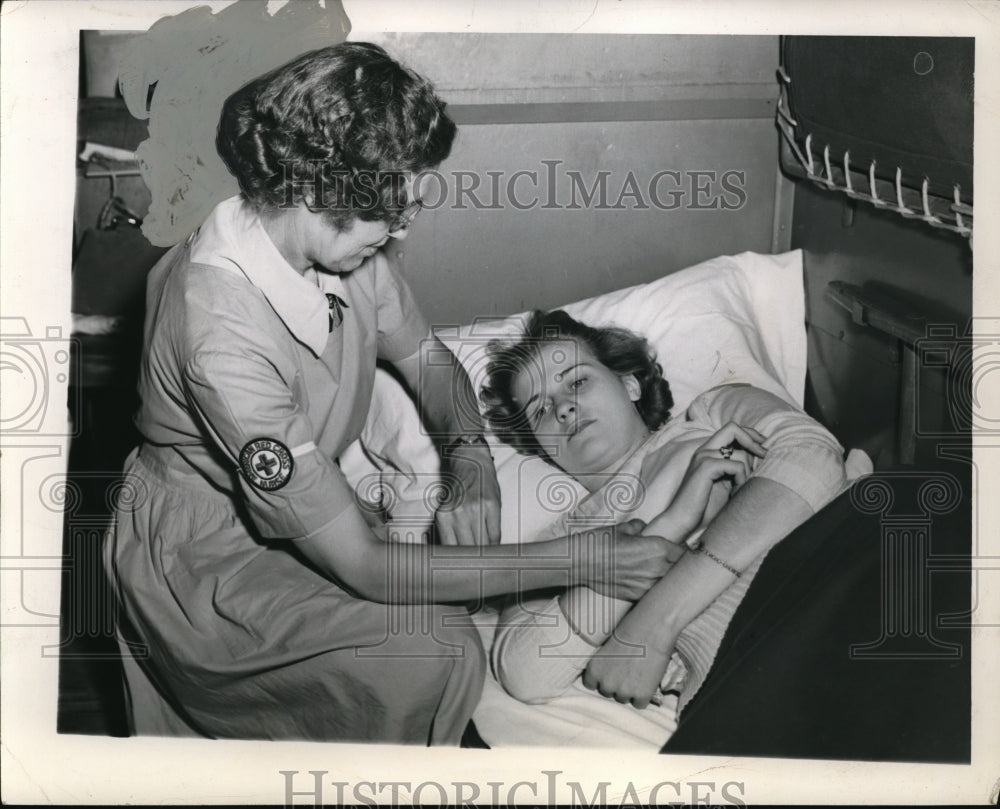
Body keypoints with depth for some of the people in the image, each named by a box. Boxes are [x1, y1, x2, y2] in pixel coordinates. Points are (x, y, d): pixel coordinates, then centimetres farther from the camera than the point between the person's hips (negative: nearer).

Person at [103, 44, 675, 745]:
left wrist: (471, 461, -15)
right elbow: (362, 566, -33)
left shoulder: (342, 239, -13)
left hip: (304, 509, 7)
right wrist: (577, 561, -29)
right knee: (441, 651, -21)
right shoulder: (222, 334, -36)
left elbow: (426, 359, 7)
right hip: (206, 557, -7)